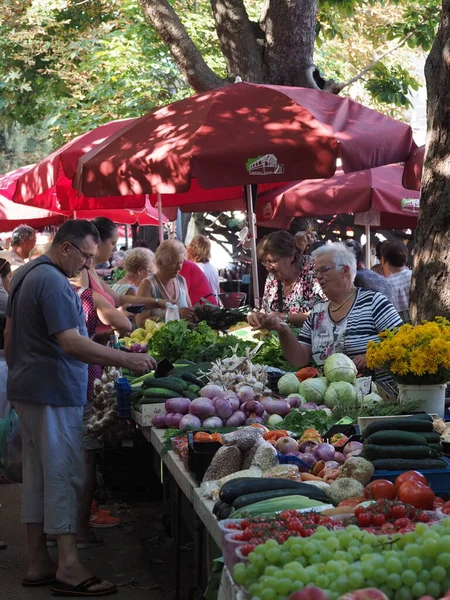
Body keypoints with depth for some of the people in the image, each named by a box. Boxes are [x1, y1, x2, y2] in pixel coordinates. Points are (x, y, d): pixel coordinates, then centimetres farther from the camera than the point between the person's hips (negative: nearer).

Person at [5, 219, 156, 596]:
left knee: (37, 476, 12)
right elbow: (72, 344, -25)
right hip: (54, 394, -10)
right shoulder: (54, 283, -18)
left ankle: (39, 564, 17)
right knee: (64, 475, -6)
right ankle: (69, 568, -4)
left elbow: (10, 335, 21)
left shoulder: (26, 275, 14)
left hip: (26, 391, 10)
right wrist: (127, 360, -25)